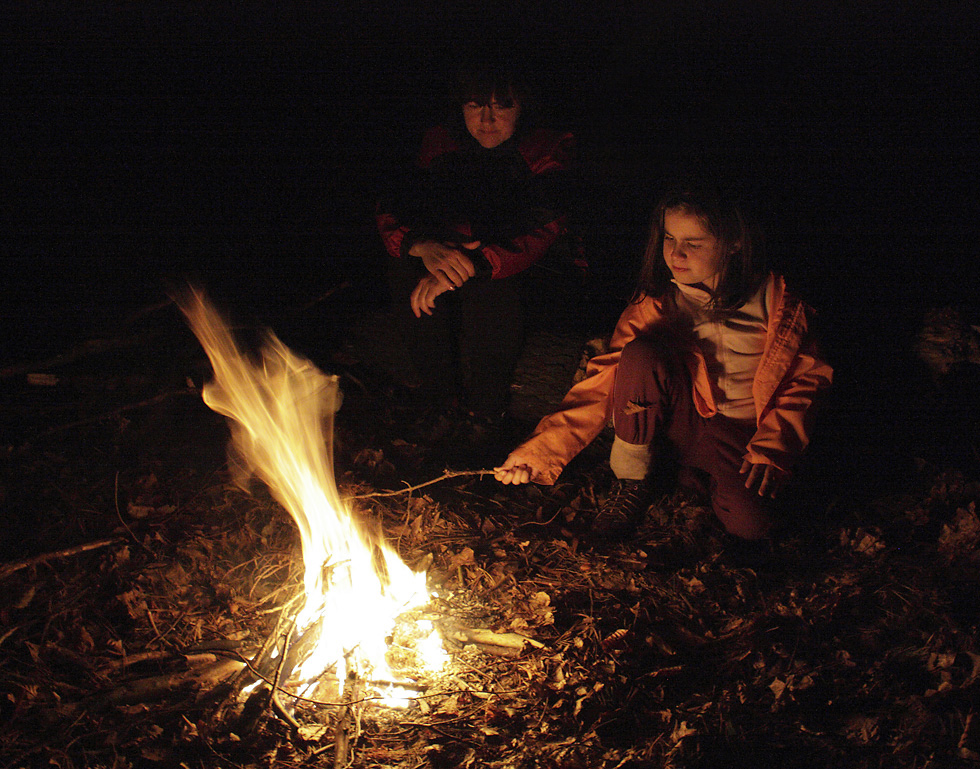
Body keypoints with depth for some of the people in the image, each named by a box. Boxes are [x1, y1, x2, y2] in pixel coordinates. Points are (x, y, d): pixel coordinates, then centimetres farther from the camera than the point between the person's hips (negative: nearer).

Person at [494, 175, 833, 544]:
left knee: (748, 526, -30)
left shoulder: (773, 300, -7)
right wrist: (540, 450, -23)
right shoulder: (655, 303, -6)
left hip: (742, 434, -1)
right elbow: (606, 379, -12)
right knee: (640, 353, -29)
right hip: (679, 423, 1)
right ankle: (633, 479, -10)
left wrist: (770, 448, -11)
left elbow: (804, 377, 2)